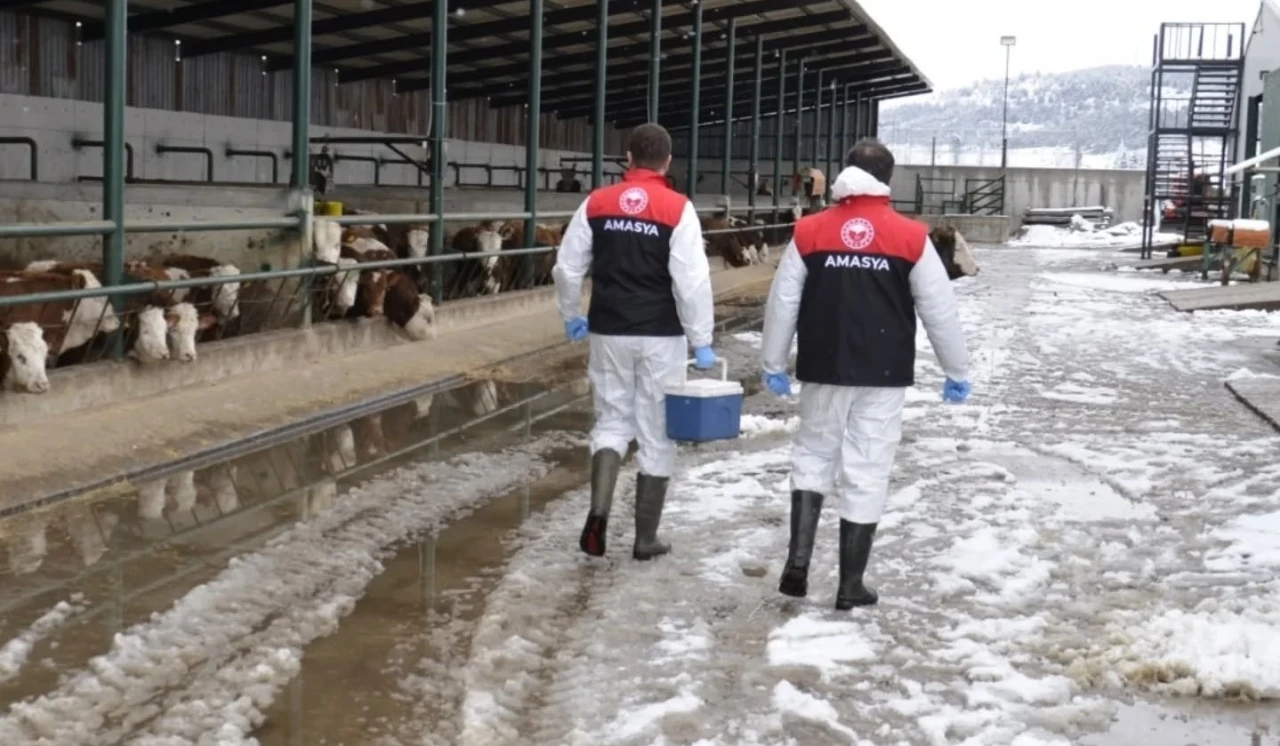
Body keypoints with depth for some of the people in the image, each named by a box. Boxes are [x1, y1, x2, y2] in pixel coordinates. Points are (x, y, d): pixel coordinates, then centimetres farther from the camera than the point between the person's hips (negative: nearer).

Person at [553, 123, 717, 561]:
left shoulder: (596, 204, 2)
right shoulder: (677, 208, -9)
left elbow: (567, 268, 5)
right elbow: (692, 282, -13)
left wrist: (572, 316, 21)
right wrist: (701, 341, -6)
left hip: (609, 333, 3)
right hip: (661, 337, -3)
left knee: (611, 422, 15)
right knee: (657, 434, 7)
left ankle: (599, 509, -8)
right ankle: (646, 538, 13)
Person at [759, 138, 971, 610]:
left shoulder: (810, 231, 0)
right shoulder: (911, 237, -3)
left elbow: (783, 302, 3)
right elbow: (939, 310, 1)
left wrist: (773, 364, 14)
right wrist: (957, 372, 12)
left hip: (824, 370, 1)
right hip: (883, 375, -1)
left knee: (813, 458, 19)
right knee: (867, 475, 5)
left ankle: (797, 561, 6)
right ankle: (851, 585, 11)